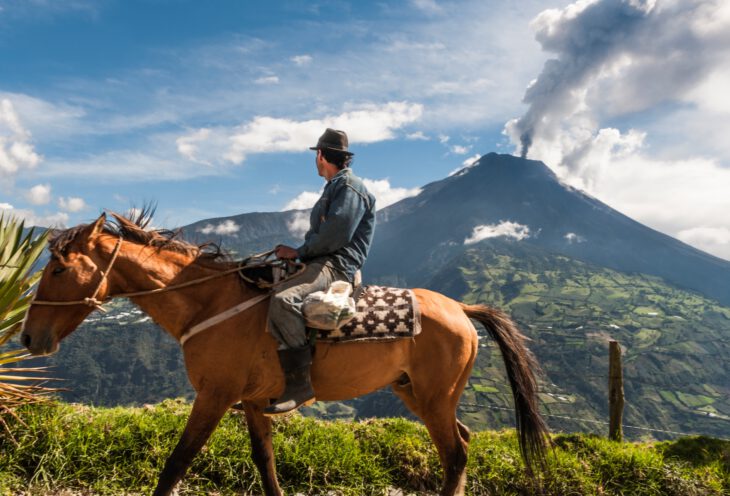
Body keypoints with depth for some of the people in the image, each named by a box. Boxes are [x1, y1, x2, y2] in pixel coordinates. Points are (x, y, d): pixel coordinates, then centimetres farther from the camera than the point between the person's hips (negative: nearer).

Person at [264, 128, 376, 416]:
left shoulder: (349, 187, -7)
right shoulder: (334, 188, 26)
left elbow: (335, 236, -19)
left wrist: (299, 252, -9)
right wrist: (297, 252, 7)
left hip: (336, 265, -12)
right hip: (321, 262, 12)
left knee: (283, 301, -35)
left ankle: (300, 384, -32)